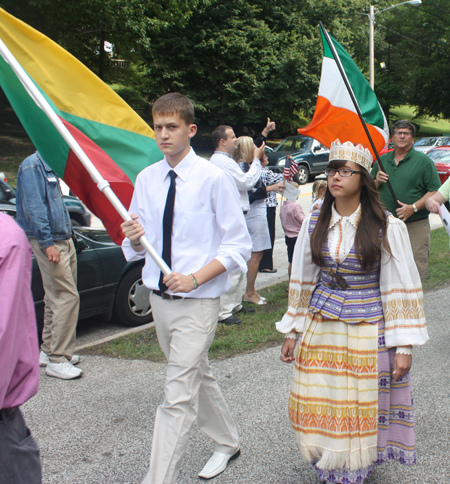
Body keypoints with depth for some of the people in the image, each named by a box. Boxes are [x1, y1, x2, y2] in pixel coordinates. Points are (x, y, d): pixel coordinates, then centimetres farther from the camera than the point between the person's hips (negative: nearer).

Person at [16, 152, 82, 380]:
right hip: (49, 243, -10)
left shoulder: (49, 167, 18)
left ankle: (48, 351, 24)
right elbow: (34, 208, -19)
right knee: (67, 297, -12)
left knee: (55, 298, 14)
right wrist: (47, 243, -22)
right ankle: (57, 360, -7)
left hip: (63, 240, 10)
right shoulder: (32, 166, -11)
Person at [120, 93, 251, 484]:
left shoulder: (214, 179, -12)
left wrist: (194, 278, -21)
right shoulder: (146, 179, 4)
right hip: (160, 297, 7)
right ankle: (227, 442, 45)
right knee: (199, 378, 23)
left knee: (178, 398, -8)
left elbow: (238, 246, -10)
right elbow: (137, 249, 10)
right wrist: (134, 238, -15)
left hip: (197, 302, -6)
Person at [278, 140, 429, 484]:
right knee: (320, 408, 5)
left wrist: (403, 346, -9)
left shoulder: (387, 228, -9)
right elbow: (302, 280, 10)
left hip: (368, 332, -3)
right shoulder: (315, 223, 3)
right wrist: (292, 331, 11)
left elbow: (401, 288, -7)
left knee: (361, 411, 4)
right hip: (321, 329, 3)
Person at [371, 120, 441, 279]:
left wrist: (413, 208, -18)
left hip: (415, 226, -4)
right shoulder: (382, 161, 14)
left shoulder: (423, 161, 1)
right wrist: (377, 181, -2)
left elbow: (435, 191, -6)